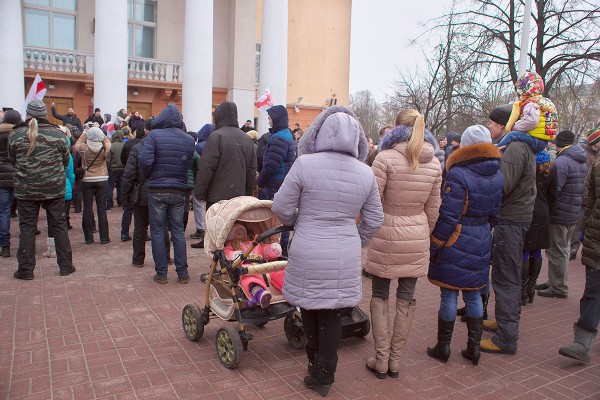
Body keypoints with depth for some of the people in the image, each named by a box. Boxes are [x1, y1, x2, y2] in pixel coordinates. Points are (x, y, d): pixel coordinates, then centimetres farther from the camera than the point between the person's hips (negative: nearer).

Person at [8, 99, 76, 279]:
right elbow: (66, 161, 5)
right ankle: (65, 266, 15)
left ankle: (25, 269, 14)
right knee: (59, 225, 9)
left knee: (27, 227, 9)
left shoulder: (15, 135, -5)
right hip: (54, 189, 0)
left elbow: (12, 160, 9)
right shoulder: (58, 134, -6)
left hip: (25, 190, 0)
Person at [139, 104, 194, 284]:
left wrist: (148, 176, 0)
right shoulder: (189, 140, 2)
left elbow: (145, 160, -17)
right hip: (179, 191, 3)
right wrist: (179, 178, 9)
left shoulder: (154, 135, -8)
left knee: (158, 232, 7)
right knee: (178, 231, 11)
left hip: (157, 191, -2)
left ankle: (161, 273, 12)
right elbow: (191, 165, -3)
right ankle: (182, 273, 13)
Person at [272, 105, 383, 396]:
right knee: (333, 313, 13)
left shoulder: (305, 164, -12)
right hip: (345, 256, 3)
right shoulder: (365, 173, 0)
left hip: (308, 254, -2)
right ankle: (323, 376, 26)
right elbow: (374, 220, 7)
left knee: (310, 308, 17)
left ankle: (316, 366, 35)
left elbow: (282, 208, -6)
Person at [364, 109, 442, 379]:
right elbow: (433, 209, 7)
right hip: (417, 238, 4)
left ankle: (381, 360, 16)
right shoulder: (434, 163, 2)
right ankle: (395, 360, 23)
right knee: (406, 298, 12)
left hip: (386, 236, -4)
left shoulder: (385, 158, -12)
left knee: (380, 296, 10)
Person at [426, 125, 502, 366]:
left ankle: (443, 347, 17)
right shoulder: (497, 176, 5)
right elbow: (495, 215, 12)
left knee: (449, 294, 4)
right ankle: (474, 347, 25)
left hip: (456, 242, -6)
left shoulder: (458, 175, -18)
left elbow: (448, 217, -19)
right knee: (473, 294, 16)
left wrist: (434, 245, -11)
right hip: (482, 243, 7)